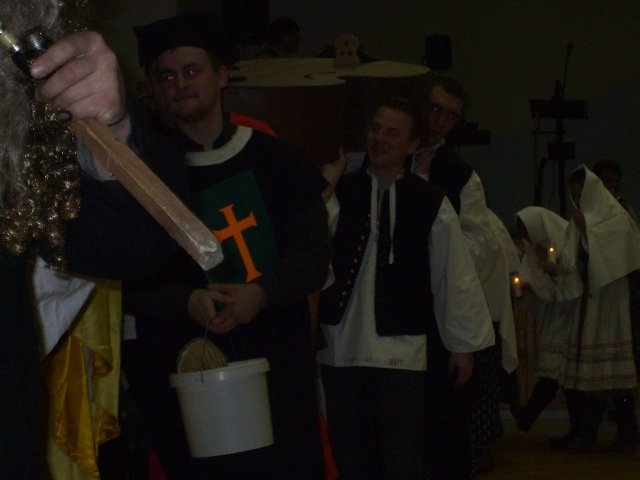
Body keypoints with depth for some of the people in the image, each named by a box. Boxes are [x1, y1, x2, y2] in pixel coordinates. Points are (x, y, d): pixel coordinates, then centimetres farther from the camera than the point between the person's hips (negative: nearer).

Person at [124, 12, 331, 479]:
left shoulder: (273, 158, 4)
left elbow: (313, 250, 3)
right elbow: (130, 279, 0)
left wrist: (262, 293, -16)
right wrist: (187, 302, -19)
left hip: (279, 360, 1)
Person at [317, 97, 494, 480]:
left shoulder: (430, 204, -1)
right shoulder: (338, 194, 3)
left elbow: (455, 277, 2)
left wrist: (464, 344, 4)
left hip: (401, 352, -2)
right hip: (341, 349, 2)